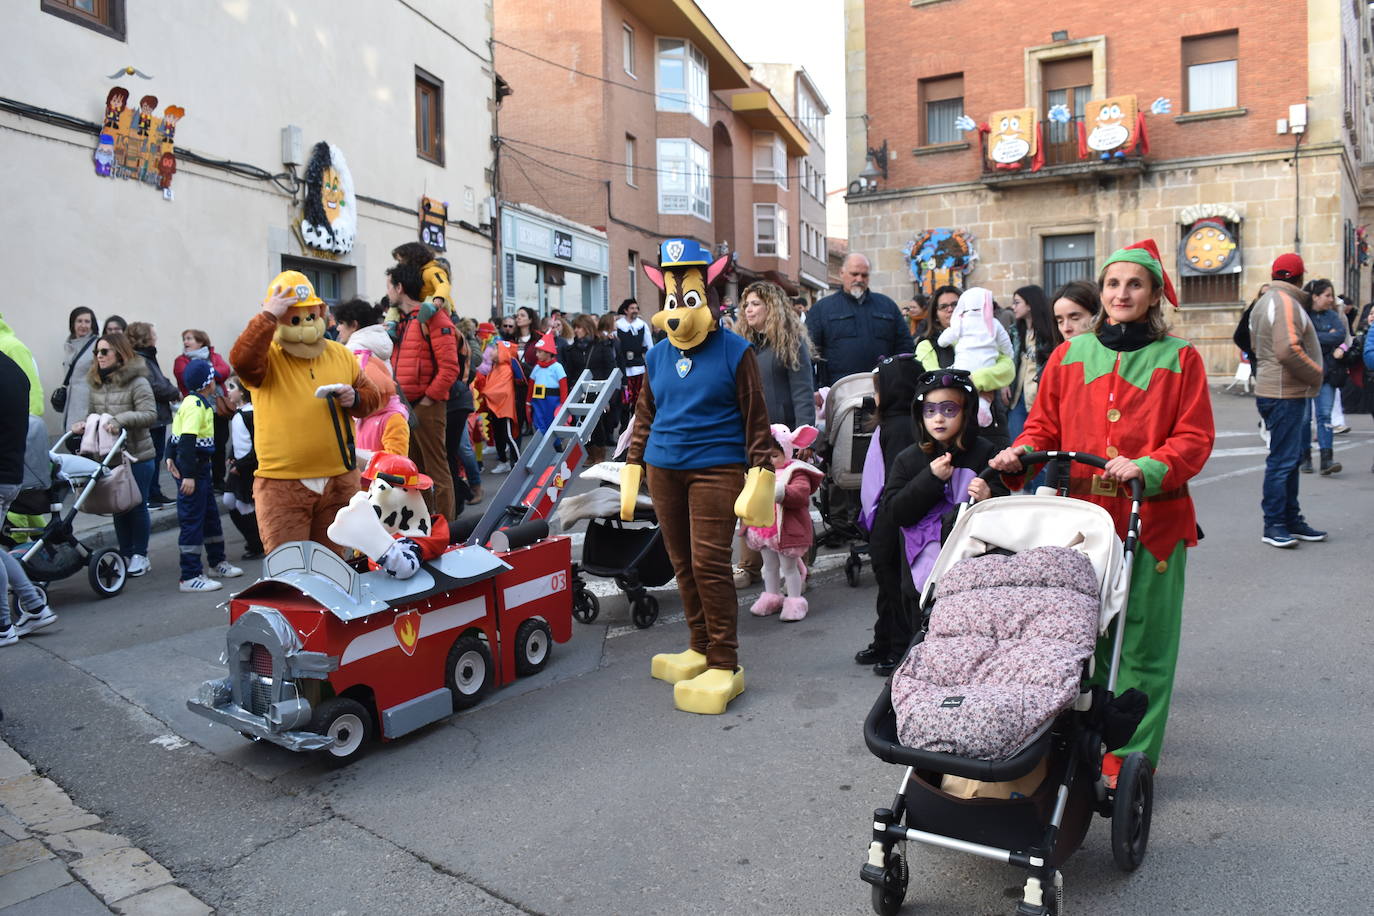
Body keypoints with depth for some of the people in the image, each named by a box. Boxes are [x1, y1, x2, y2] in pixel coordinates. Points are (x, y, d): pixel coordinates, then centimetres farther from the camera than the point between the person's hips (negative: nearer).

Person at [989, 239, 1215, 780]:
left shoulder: (1180, 358, 5)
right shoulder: (1070, 356, 11)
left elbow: (1195, 439, -2)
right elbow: (1044, 425, 12)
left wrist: (1146, 467, -20)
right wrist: (1020, 454, -8)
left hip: (1153, 518, -2)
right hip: (1081, 514, 2)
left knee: (1141, 638, 1)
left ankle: (1130, 755, 11)